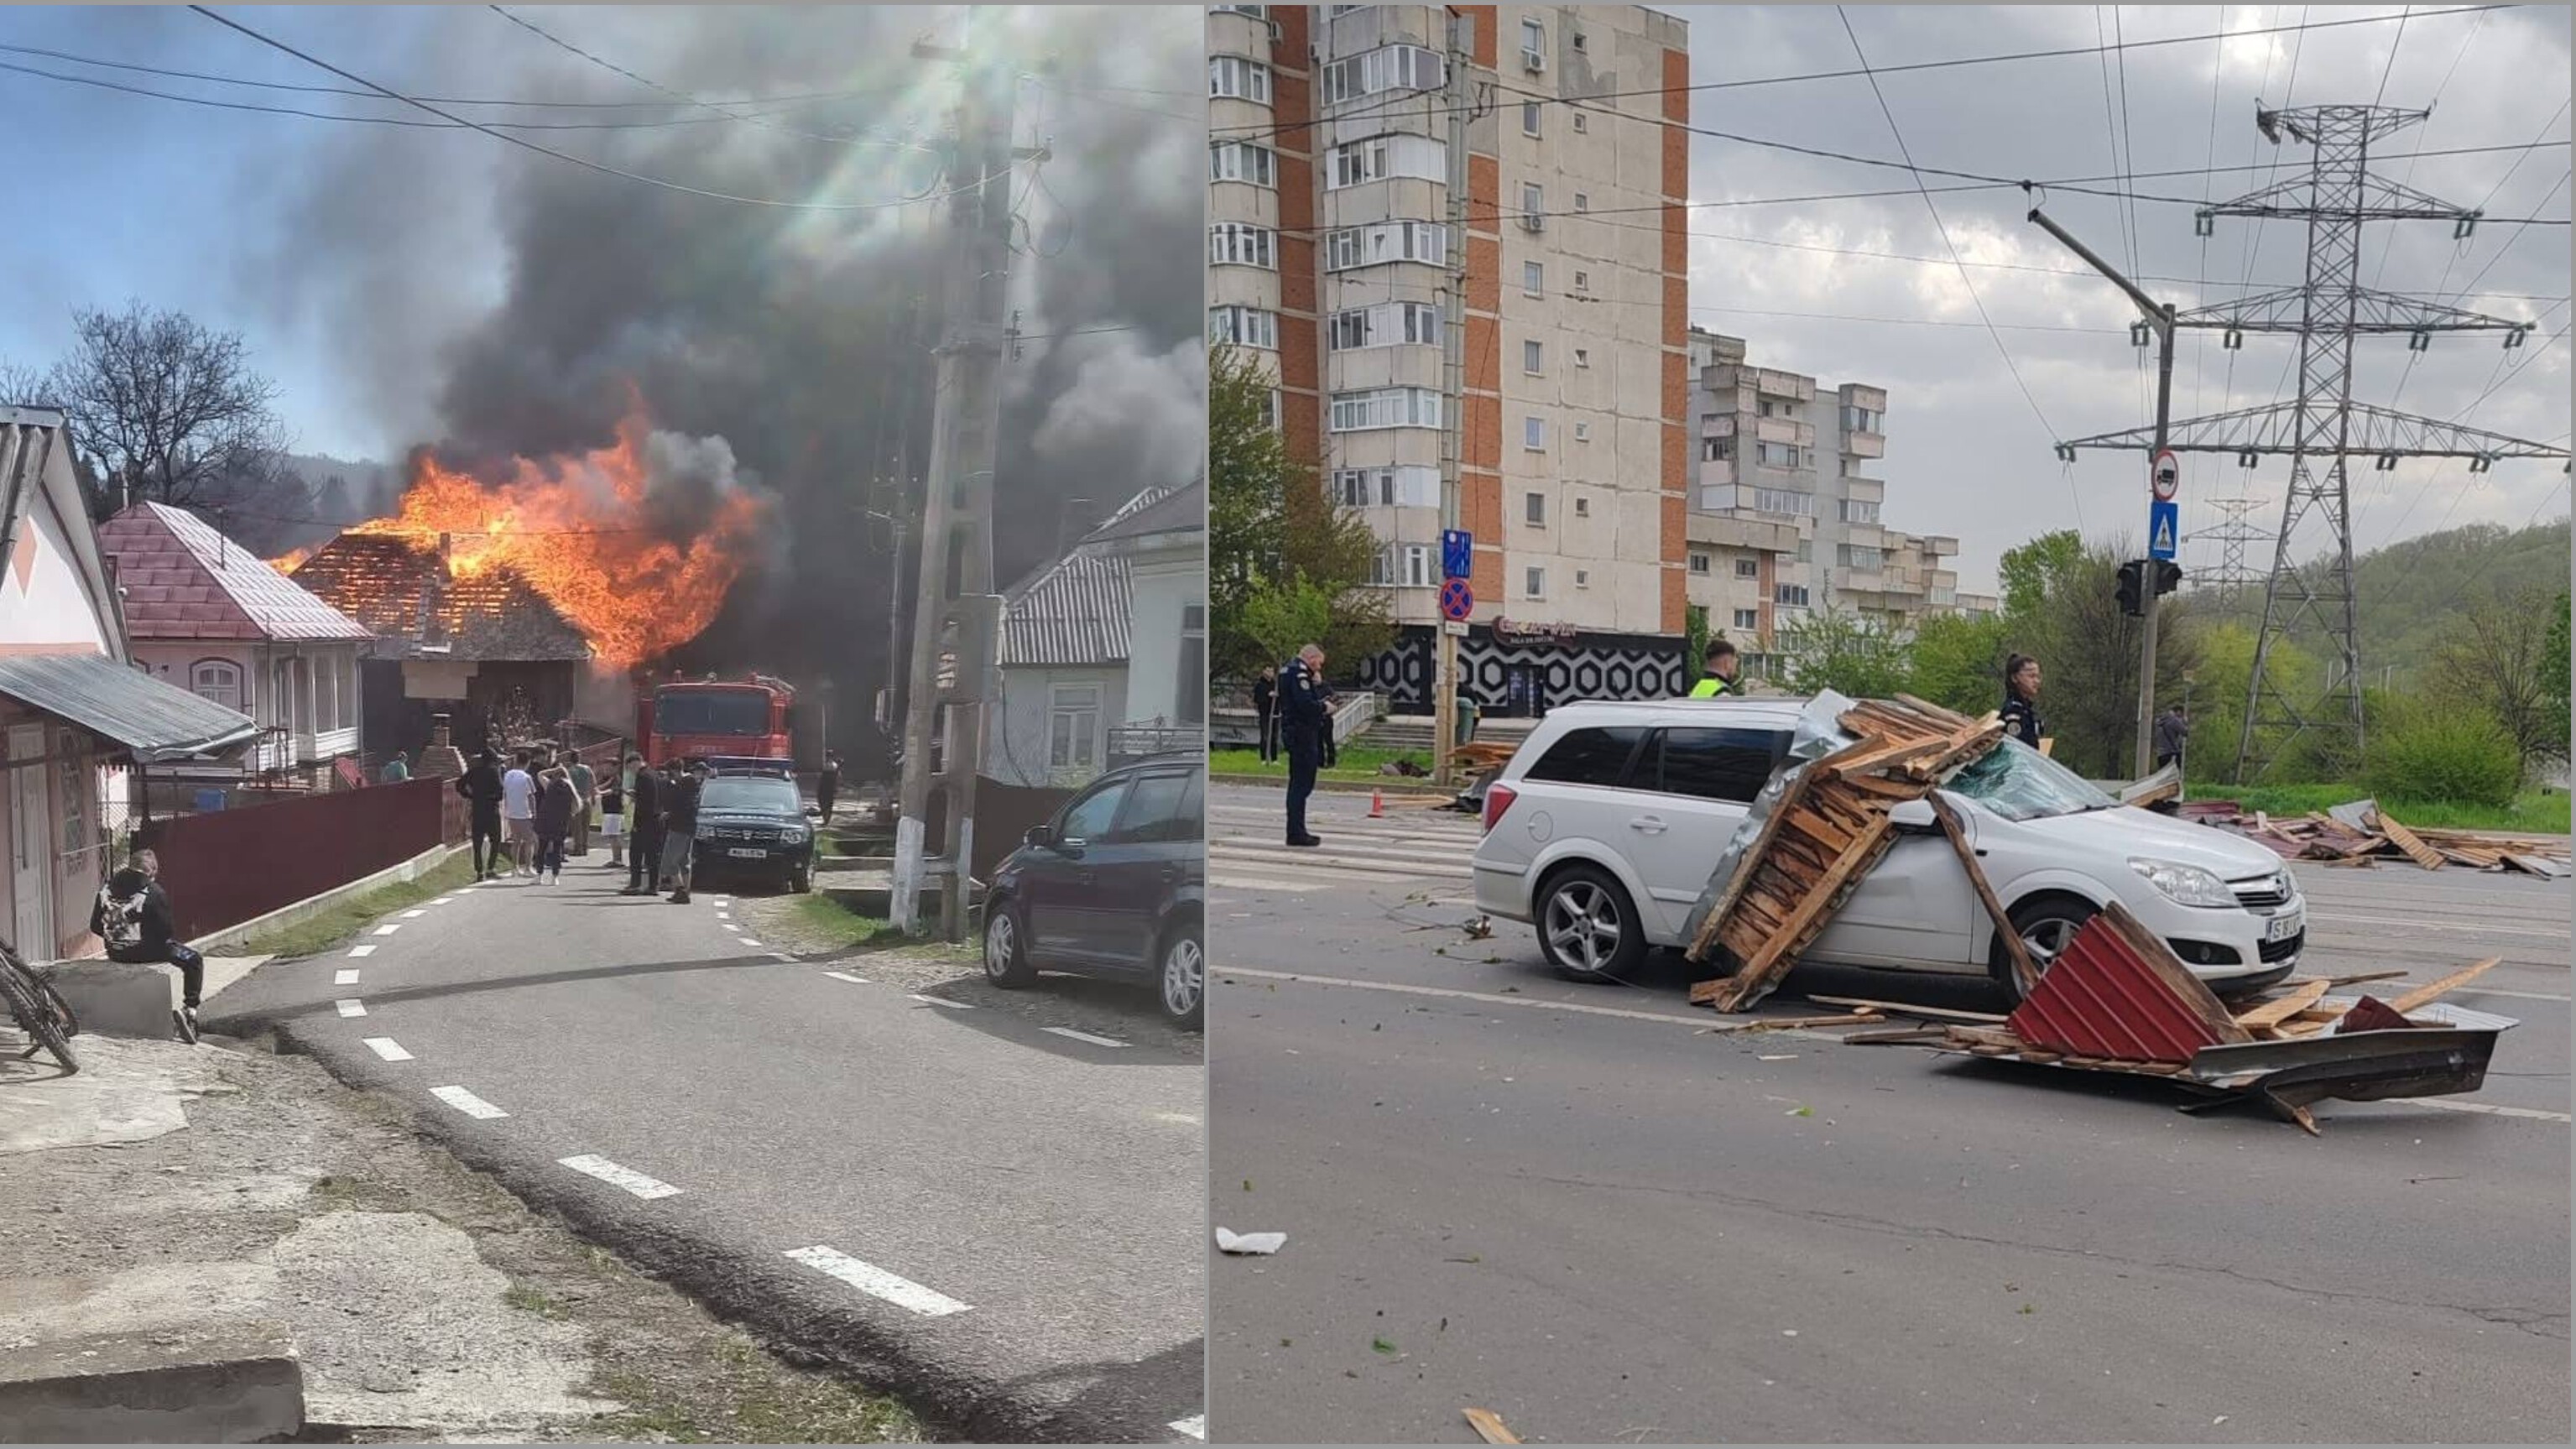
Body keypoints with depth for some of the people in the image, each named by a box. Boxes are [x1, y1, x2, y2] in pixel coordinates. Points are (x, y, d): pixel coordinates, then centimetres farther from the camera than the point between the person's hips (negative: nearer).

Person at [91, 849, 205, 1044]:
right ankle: (190, 1009, -4)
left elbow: (95, 927, 7)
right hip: (146, 952, -6)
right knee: (193, 961, 12)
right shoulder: (154, 892, -14)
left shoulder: (107, 888, 2)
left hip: (115, 954, 6)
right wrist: (176, 942, 10)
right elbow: (167, 931, -12)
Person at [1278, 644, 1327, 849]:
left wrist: (1318, 685, 4)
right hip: (1302, 733, -11)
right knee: (1302, 784, -8)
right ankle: (1296, 833, -8)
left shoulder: (1289, 670, 19)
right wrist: (1324, 707, -8)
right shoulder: (1299, 672, -14)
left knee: (1298, 783, 15)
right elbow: (1306, 704, -25)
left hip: (1293, 730, 11)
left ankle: (1296, 831, 21)